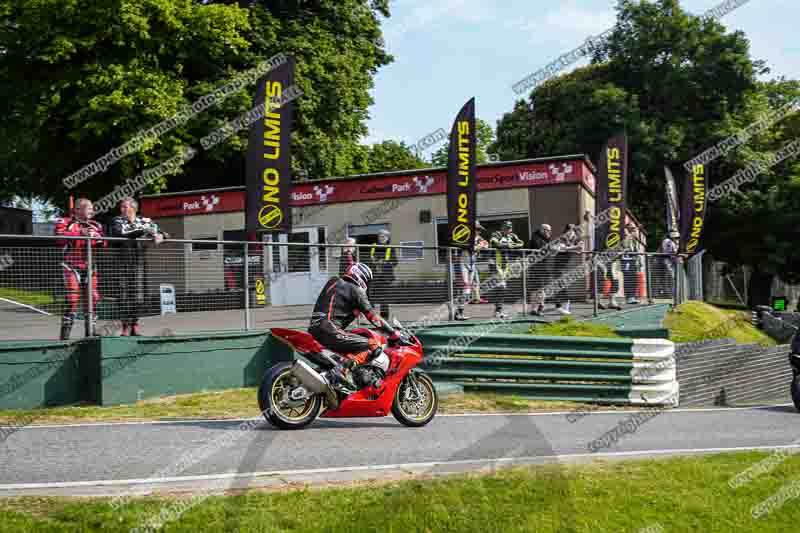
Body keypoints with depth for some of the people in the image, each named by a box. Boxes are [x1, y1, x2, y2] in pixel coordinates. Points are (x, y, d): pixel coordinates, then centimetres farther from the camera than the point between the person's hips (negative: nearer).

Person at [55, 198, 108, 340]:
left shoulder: (95, 225, 16)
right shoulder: (65, 222, 1)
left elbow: (104, 244, 13)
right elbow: (59, 237, -18)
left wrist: (99, 237, -8)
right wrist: (80, 233, -22)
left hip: (90, 267, 5)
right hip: (72, 266, -5)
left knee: (92, 298, 5)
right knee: (72, 298, -11)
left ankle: (91, 330, 16)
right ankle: (65, 333, -4)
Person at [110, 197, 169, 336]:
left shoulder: (144, 221, 10)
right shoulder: (117, 221, 3)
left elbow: (160, 232, 13)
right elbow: (120, 234, -17)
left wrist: (160, 236, -11)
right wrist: (141, 232, -22)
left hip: (136, 261, 2)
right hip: (121, 261, -2)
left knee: (135, 292, 4)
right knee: (123, 292, -4)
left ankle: (135, 325, 9)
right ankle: (126, 326, -1)